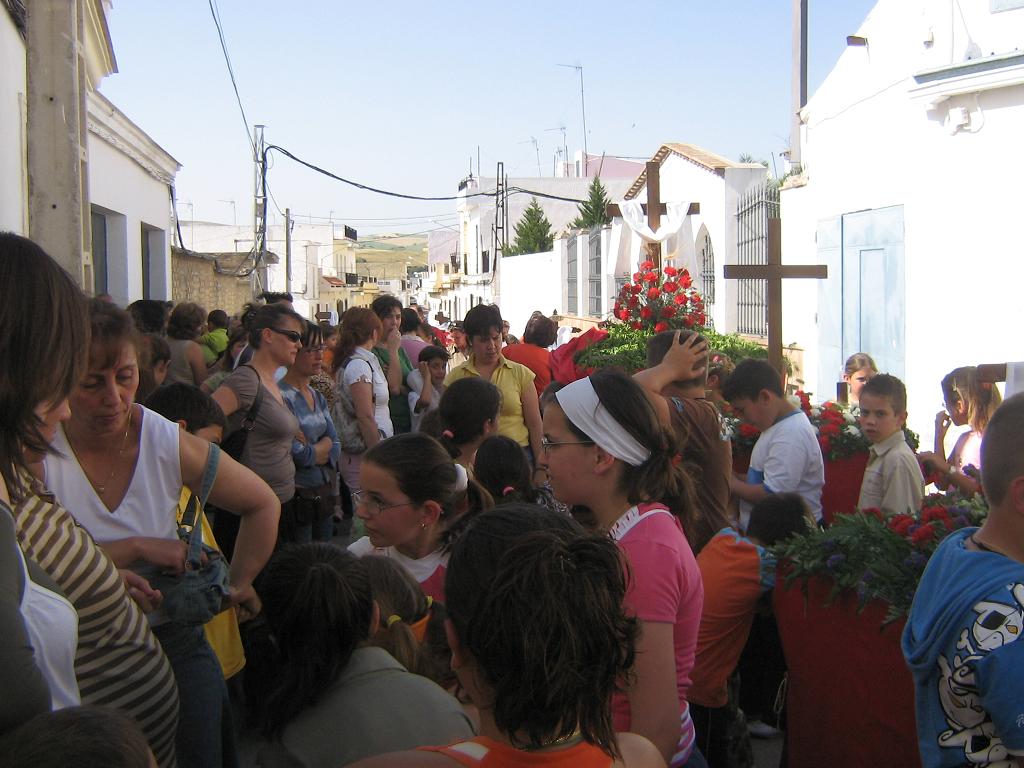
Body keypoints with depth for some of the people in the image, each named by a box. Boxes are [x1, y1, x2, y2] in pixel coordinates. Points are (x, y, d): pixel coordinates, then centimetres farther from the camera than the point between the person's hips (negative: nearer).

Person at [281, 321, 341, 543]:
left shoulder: (318, 398, 12)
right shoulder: (281, 397, -16)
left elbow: (335, 448, 6)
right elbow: (300, 455, -19)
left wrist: (311, 448, -12)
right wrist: (324, 447, -1)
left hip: (324, 494, 8)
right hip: (297, 497, -8)